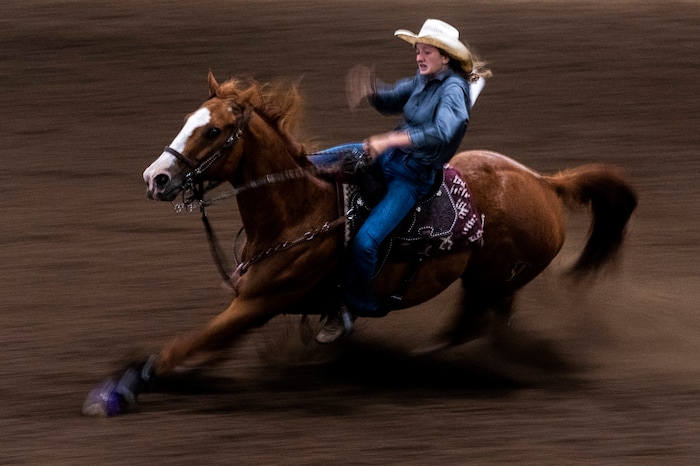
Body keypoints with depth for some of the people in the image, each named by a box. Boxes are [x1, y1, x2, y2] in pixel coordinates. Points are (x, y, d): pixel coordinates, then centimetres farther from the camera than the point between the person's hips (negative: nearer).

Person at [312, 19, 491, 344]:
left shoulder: (453, 89, -19)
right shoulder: (423, 80, 5)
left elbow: (440, 134, -34)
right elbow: (390, 102, 19)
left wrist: (389, 141, -38)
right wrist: (369, 90, -5)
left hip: (413, 176, -9)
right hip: (389, 155, 9)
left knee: (365, 241, -21)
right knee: (310, 164, 3)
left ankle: (352, 310, -3)